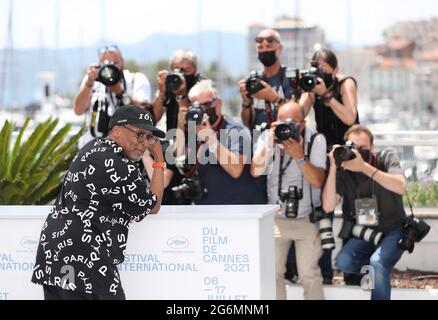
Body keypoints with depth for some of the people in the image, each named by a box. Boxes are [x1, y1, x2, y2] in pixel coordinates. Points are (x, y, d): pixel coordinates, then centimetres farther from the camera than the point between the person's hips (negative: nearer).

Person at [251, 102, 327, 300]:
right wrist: (270, 142, -22)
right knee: (273, 272, -1)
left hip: (307, 219, -2)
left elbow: (318, 181, -16)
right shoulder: (268, 137, -2)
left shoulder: (316, 140, -7)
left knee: (309, 273, -5)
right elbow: (255, 172, -14)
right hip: (276, 218, 2)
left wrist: (299, 156, -27)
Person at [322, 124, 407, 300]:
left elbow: (400, 187, -30)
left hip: (393, 231, -3)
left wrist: (364, 167, -38)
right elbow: (328, 206, -17)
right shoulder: (343, 172, -7)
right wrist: (333, 168, -26)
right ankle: (375, 272, 6)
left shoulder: (386, 159, -10)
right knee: (343, 262, -23)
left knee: (377, 262, -32)